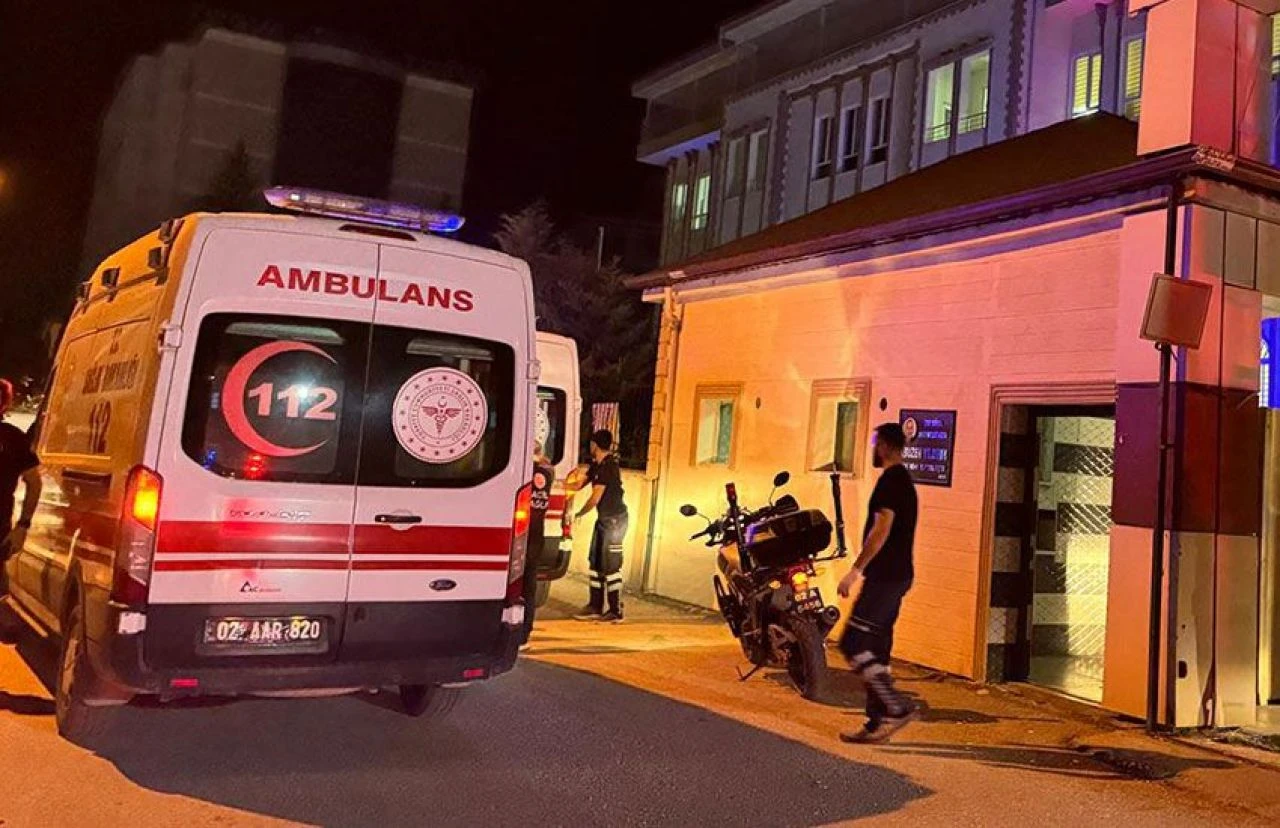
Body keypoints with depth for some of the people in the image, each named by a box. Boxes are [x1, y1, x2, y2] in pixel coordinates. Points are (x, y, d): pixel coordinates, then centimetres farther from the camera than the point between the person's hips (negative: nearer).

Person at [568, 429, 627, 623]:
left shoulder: (609, 467, -19)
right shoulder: (596, 465, 11)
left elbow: (595, 498, -17)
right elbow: (578, 485, 15)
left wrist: (578, 515, -4)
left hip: (614, 520, -10)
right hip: (603, 519, 10)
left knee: (611, 566, -6)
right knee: (596, 563, 11)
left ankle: (616, 611, 1)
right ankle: (595, 607, 18)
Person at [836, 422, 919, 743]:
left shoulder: (890, 480, -13)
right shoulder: (904, 481, 18)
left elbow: (881, 530, -21)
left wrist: (855, 570, -19)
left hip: (885, 576, -10)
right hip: (897, 575, 10)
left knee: (854, 644, -10)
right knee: (876, 650, 11)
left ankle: (897, 707, -11)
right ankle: (878, 722, 14)